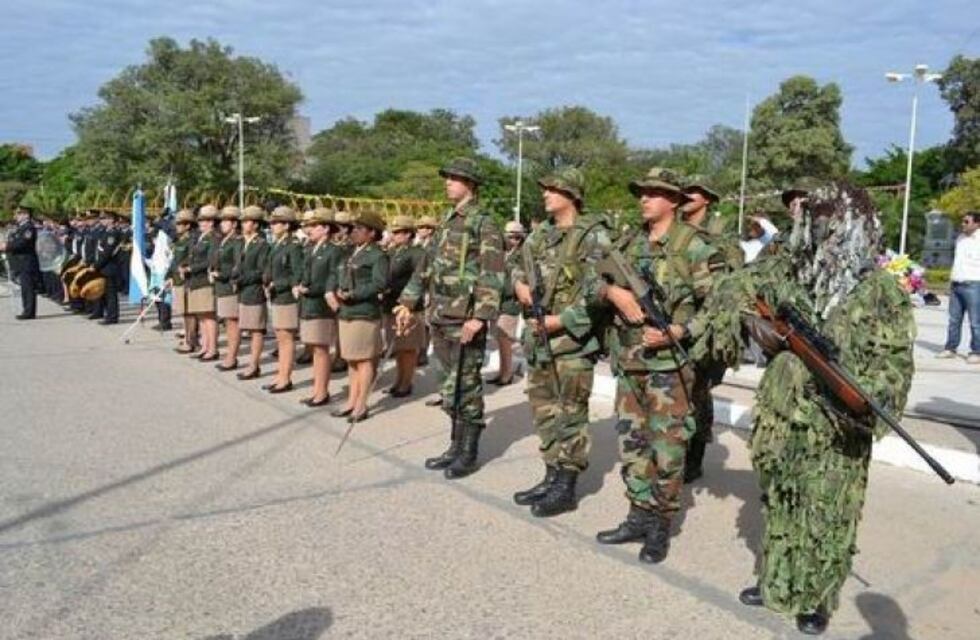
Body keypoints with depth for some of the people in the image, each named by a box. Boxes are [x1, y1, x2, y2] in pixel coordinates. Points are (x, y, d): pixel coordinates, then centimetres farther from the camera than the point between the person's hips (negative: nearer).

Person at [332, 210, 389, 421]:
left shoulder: (377, 256, -8)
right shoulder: (352, 253, 17)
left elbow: (379, 284, -19)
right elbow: (341, 279, 19)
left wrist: (352, 295, -22)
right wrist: (333, 293, -1)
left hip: (364, 315, -9)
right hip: (345, 313, 9)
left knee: (364, 360, -1)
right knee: (351, 360, 14)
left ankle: (361, 406, 6)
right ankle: (352, 402, 24)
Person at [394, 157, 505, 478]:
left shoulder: (484, 224, -8)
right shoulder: (447, 223, 17)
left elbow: (493, 274, -17)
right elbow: (426, 265, 22)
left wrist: (479, 316, -25)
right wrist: (407, 302, 18)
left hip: (464, 319, -8)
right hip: (439, 317, 8)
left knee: (465, 388, -1)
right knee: (450, 388, 13)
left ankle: (469, 452, 10)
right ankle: (456, 446, 24)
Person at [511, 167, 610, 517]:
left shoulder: (593, 237, -9)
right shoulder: (540, 234, 13)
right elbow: (518, 269, 25)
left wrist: (558, 321, -20)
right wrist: (519, 284, 1)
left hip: (572, 341, -8)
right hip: (538, 339, 8)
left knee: (570, 416, 0)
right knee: (544, 412, 14)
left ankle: (566, 487, 10)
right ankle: (552, 476, 26)